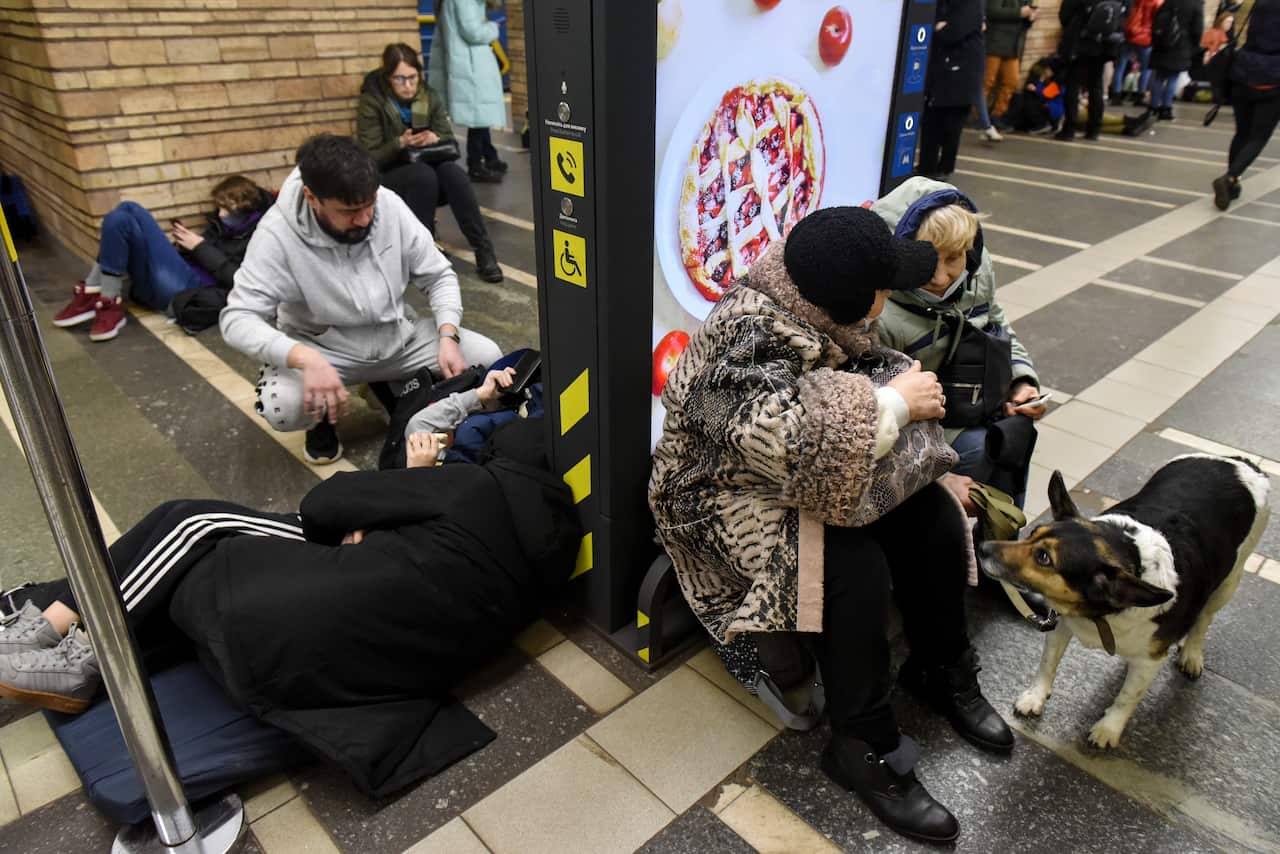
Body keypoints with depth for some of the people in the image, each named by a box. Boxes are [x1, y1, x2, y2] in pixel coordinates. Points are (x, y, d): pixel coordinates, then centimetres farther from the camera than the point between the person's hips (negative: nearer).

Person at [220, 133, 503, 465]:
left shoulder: (390, 205, -14)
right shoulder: (278, 234, -22)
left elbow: (438, 276, -4)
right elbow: (238, 319, -27)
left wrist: (448, 337, -22)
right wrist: (307, 359, -44)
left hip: (400, 336, 4)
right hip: (323, 348, -3)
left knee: (488, 358, -14)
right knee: (281, 407, -34)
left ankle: (393, 387, 12)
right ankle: (322, 419, 6)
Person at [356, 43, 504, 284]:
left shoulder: (430, 96, 0)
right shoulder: (371, 101, -10)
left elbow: (450, 143, 1)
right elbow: (370, 159, -13)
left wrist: (435, 139, -23)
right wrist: (400, 143, -30)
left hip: (428, 173, 3)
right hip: (387, 178, -3)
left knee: (453, 171, -30)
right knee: (424, 174, -35)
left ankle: (484, 250, -32)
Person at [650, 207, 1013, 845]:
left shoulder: (815, 311, -4)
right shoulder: (747, 338, -30)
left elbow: (865, 379, 10)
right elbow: (797, 447, -41)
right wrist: (894, 403, -29)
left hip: (814, 473, 9)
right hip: (736, 494, -8)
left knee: (935, 517, -3)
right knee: (856, 568, -28)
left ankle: (942, 672, 18)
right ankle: (865, 748, -8)